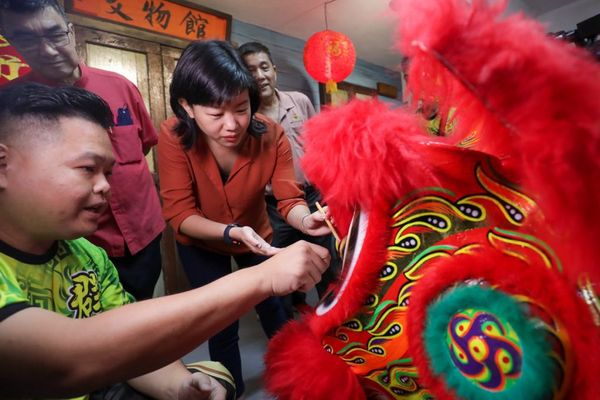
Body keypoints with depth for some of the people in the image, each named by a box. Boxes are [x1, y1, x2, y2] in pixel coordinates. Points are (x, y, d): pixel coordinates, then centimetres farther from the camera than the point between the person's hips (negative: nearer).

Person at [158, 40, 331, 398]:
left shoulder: (271, 135, -26)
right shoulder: (174, 137, -29)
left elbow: (289, 199, -27)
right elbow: (179, 213, -29)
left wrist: (306, 219, -51)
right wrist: (231, 232, -47)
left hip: (257, 237, 2)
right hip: (201, 245, -1)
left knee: (271, 303, 20)